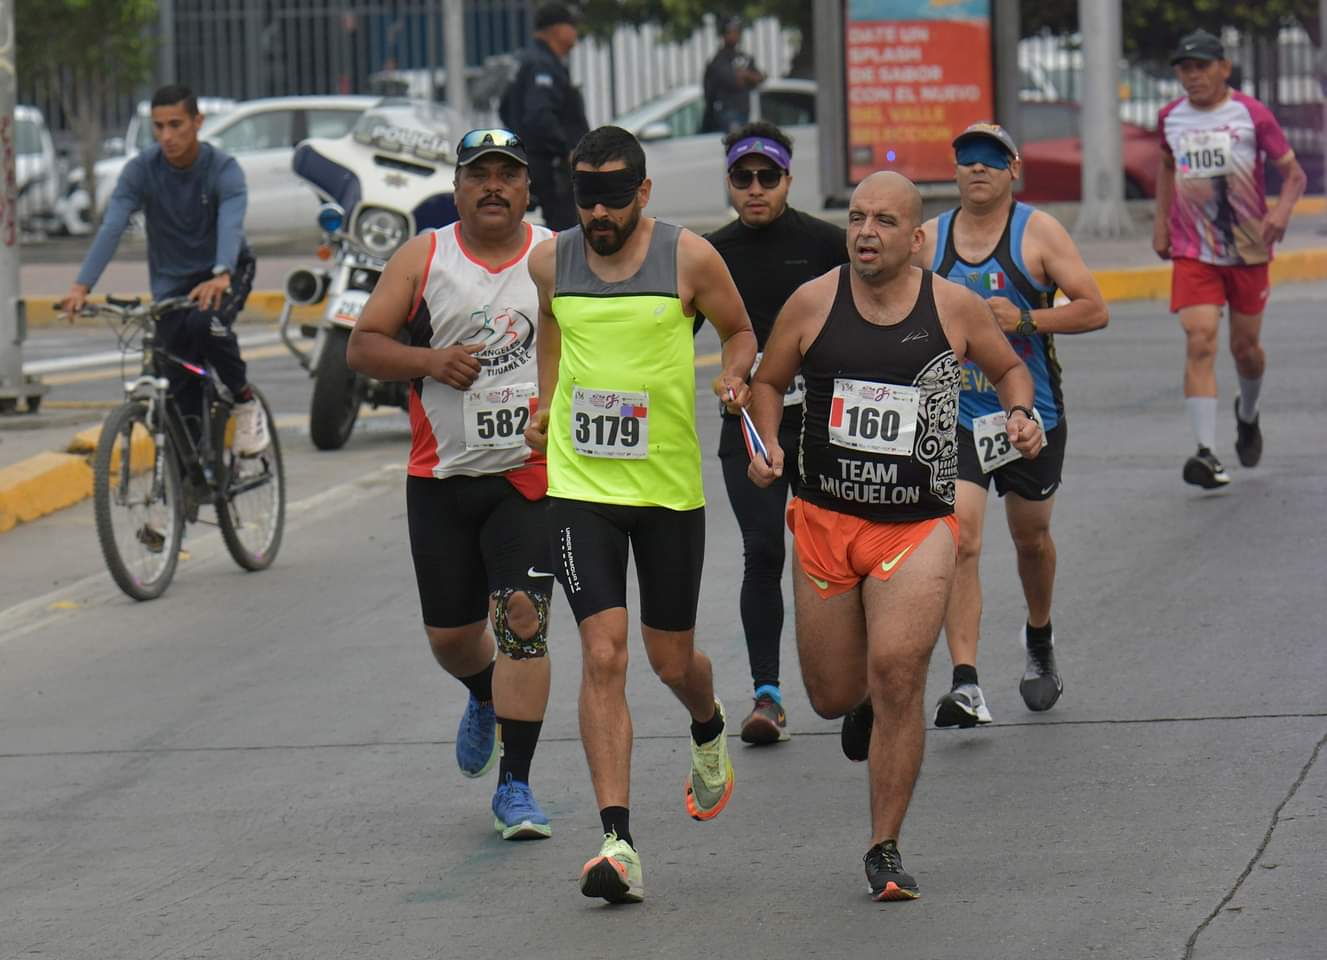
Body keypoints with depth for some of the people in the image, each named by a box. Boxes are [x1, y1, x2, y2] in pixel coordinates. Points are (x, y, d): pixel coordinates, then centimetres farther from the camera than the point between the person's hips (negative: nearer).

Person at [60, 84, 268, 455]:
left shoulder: (223, 169, -18)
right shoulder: (141, 170, -12)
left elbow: (231, 225, -34)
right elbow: (111, 227, -23)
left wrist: (220, 275, -54)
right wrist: (82, 285, -37)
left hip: (227, 274, -2)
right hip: (172, 282, 3)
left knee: (205, 322, -34)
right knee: (182, 392, -4)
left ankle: (246, 403, -13)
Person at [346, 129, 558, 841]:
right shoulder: (423, 258, 3)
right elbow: (361, 347, 3)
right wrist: (431, 360, -15)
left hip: (531, 474, -2)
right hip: (442, 477, 2)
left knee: (521, 615, -16)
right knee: (450, 633, 9)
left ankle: (515, 787, -11)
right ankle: (485, 698, 46)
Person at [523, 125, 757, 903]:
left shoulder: (689, 258, -7)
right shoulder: (551, 261, 1)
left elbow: (740, 331, 7)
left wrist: (737, 379, -13)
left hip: (670, 484, -1)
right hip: (580, 484, 1)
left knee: (671, 659, 11)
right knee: (604, 653, -13)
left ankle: (709, 730, 51)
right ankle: (618, 842, -16)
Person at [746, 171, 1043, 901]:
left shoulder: (954, 307, -3)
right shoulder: (813, 303, -3)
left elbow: (1008, 368, 15)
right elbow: (768, 381, 12)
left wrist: (1020, 414, -6)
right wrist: (767, 445, -6)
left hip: (919, 524, -2)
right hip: (825, 519, 2)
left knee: (897, 675, -18)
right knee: (832, 695, 7)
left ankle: (885, 849, -5)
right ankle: (865, 704, 48)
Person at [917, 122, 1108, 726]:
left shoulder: (1038, 232, -6)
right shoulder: (929, 239, 3)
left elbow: (1095, 310, -10)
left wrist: (1023, 320, -22)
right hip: (955, 414, 1)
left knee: (1031, 537, 18)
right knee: (958, 541, -16)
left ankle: (1039, 641, 47)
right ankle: (965, 685, -20)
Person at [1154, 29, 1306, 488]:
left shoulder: (1251, 114, -8)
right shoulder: (1171, 118, 3)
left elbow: (1294, 173, -5)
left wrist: (1282, 210, -25)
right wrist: (1161, 221, 16)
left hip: (1248, 248, -1)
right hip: (1193, 253, 1)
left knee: (1245, 347, 11)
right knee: (1199, 343, -16)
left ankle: (1248, 415, 46)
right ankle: (1207, 453, -22)